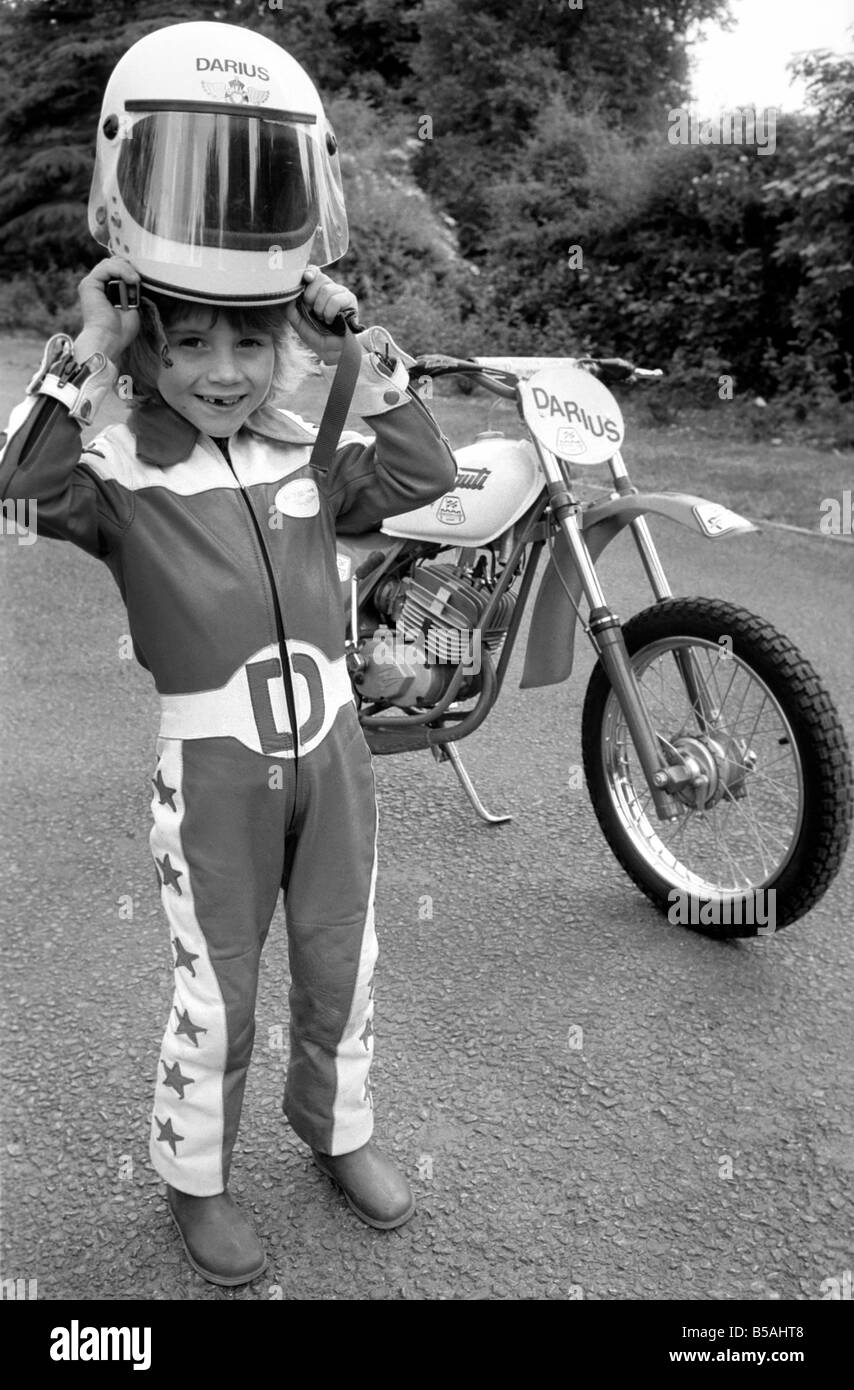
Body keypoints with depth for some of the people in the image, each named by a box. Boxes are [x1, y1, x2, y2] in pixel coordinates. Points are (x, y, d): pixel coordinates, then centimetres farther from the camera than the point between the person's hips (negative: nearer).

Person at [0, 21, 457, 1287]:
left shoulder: (307, 461, 8)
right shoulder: (119, 469, -6)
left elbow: (424, 476, 1)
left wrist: (364, 354, -2)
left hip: (330, 745, 5)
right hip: (214, 770, -4)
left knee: (341, 970, 19)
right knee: (217, 1003, 10)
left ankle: (337, 1127, 45)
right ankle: (195, 1181, 35)